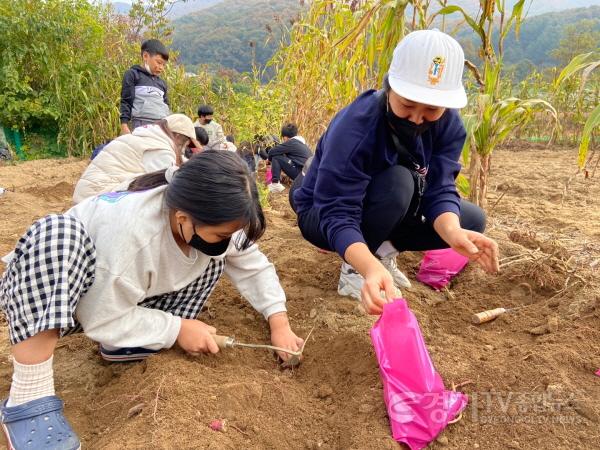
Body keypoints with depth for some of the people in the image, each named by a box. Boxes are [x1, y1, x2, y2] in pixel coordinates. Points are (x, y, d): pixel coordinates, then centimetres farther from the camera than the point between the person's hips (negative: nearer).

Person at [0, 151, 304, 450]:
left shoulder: (214, 221, -19)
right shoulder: (130, 233, -39)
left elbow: (254, 267, -7)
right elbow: (102, 319, -30)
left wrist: (279, 322, -16)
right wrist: (176, 329, -26)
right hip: (45, 297, -6)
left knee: (212, 262, -6)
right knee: (57, 232, -39)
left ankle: (125, 342, -5)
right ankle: (29, 397, -35)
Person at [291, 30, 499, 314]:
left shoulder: (447, 122, -16)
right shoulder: (354, 128, -34)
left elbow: (439, 190, -21)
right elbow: (338, 216, -38)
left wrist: (453, 232, -44)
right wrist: (370, 268, -56)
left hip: (385, 213, 6)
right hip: (324, 215, -5)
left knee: (472, 219, -10)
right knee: (398, 182, -34)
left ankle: (382, 248, 5)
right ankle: (353, 269, -14)